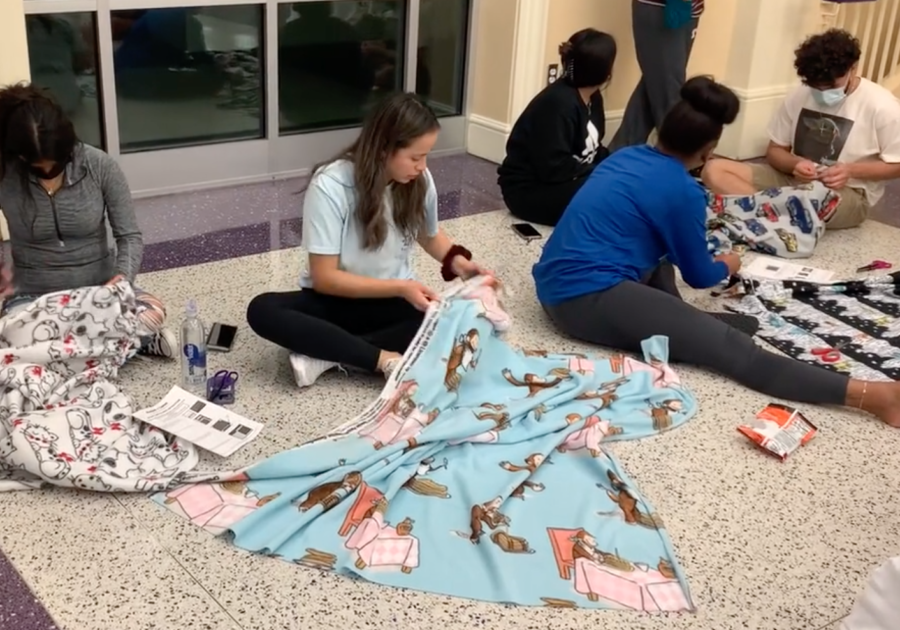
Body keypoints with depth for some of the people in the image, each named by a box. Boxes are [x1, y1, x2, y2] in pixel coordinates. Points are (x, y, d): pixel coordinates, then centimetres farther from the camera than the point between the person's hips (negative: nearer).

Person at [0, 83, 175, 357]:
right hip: (34, 293, 2)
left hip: (99, 285, -1)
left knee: (153, 313, -32)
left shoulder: (100, 165, -12)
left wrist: (123, 277, -27)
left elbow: (130, 235, -8)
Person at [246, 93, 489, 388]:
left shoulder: (420, 181, -8)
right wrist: (400, 288, -28)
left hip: (392, 301, 3)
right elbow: (324, 278, -19)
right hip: (337, 299, -2)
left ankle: (327, 356, -24)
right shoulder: (330, 186, -21)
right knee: (262, 310, -30)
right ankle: (384, 359, -34)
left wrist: (457, 261, -8)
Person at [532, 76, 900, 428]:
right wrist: (727, 267, 28)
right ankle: (869, 395, -19)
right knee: (730, 346, -14)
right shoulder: (683, 192, -7)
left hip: (557, 288, 9)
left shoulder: (627, 157, 16)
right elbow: (699, 276, 6)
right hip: (588, 298, -9)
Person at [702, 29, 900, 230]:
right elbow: (775, 150, 7)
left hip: (848, 193, -5)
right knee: (714, 170, -17)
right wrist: (795, 163, -16)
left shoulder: (882, 107, -11)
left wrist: (851, 170, -21)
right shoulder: (800, 95, 0)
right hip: (794, 178, 5)